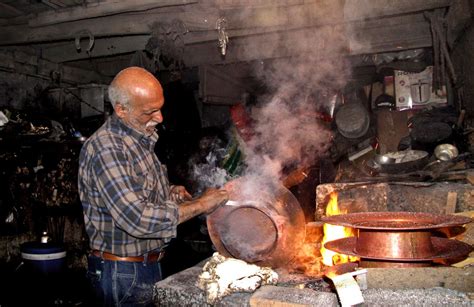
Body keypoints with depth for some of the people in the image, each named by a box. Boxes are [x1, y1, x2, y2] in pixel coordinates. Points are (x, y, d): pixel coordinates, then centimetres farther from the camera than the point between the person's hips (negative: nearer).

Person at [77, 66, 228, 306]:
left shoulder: (141, 140, 7)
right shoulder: (105, 148, -23)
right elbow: (137, 219, -30)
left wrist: (168, 193, 1)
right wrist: (199, 205, -22)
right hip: (123, 272, -8)